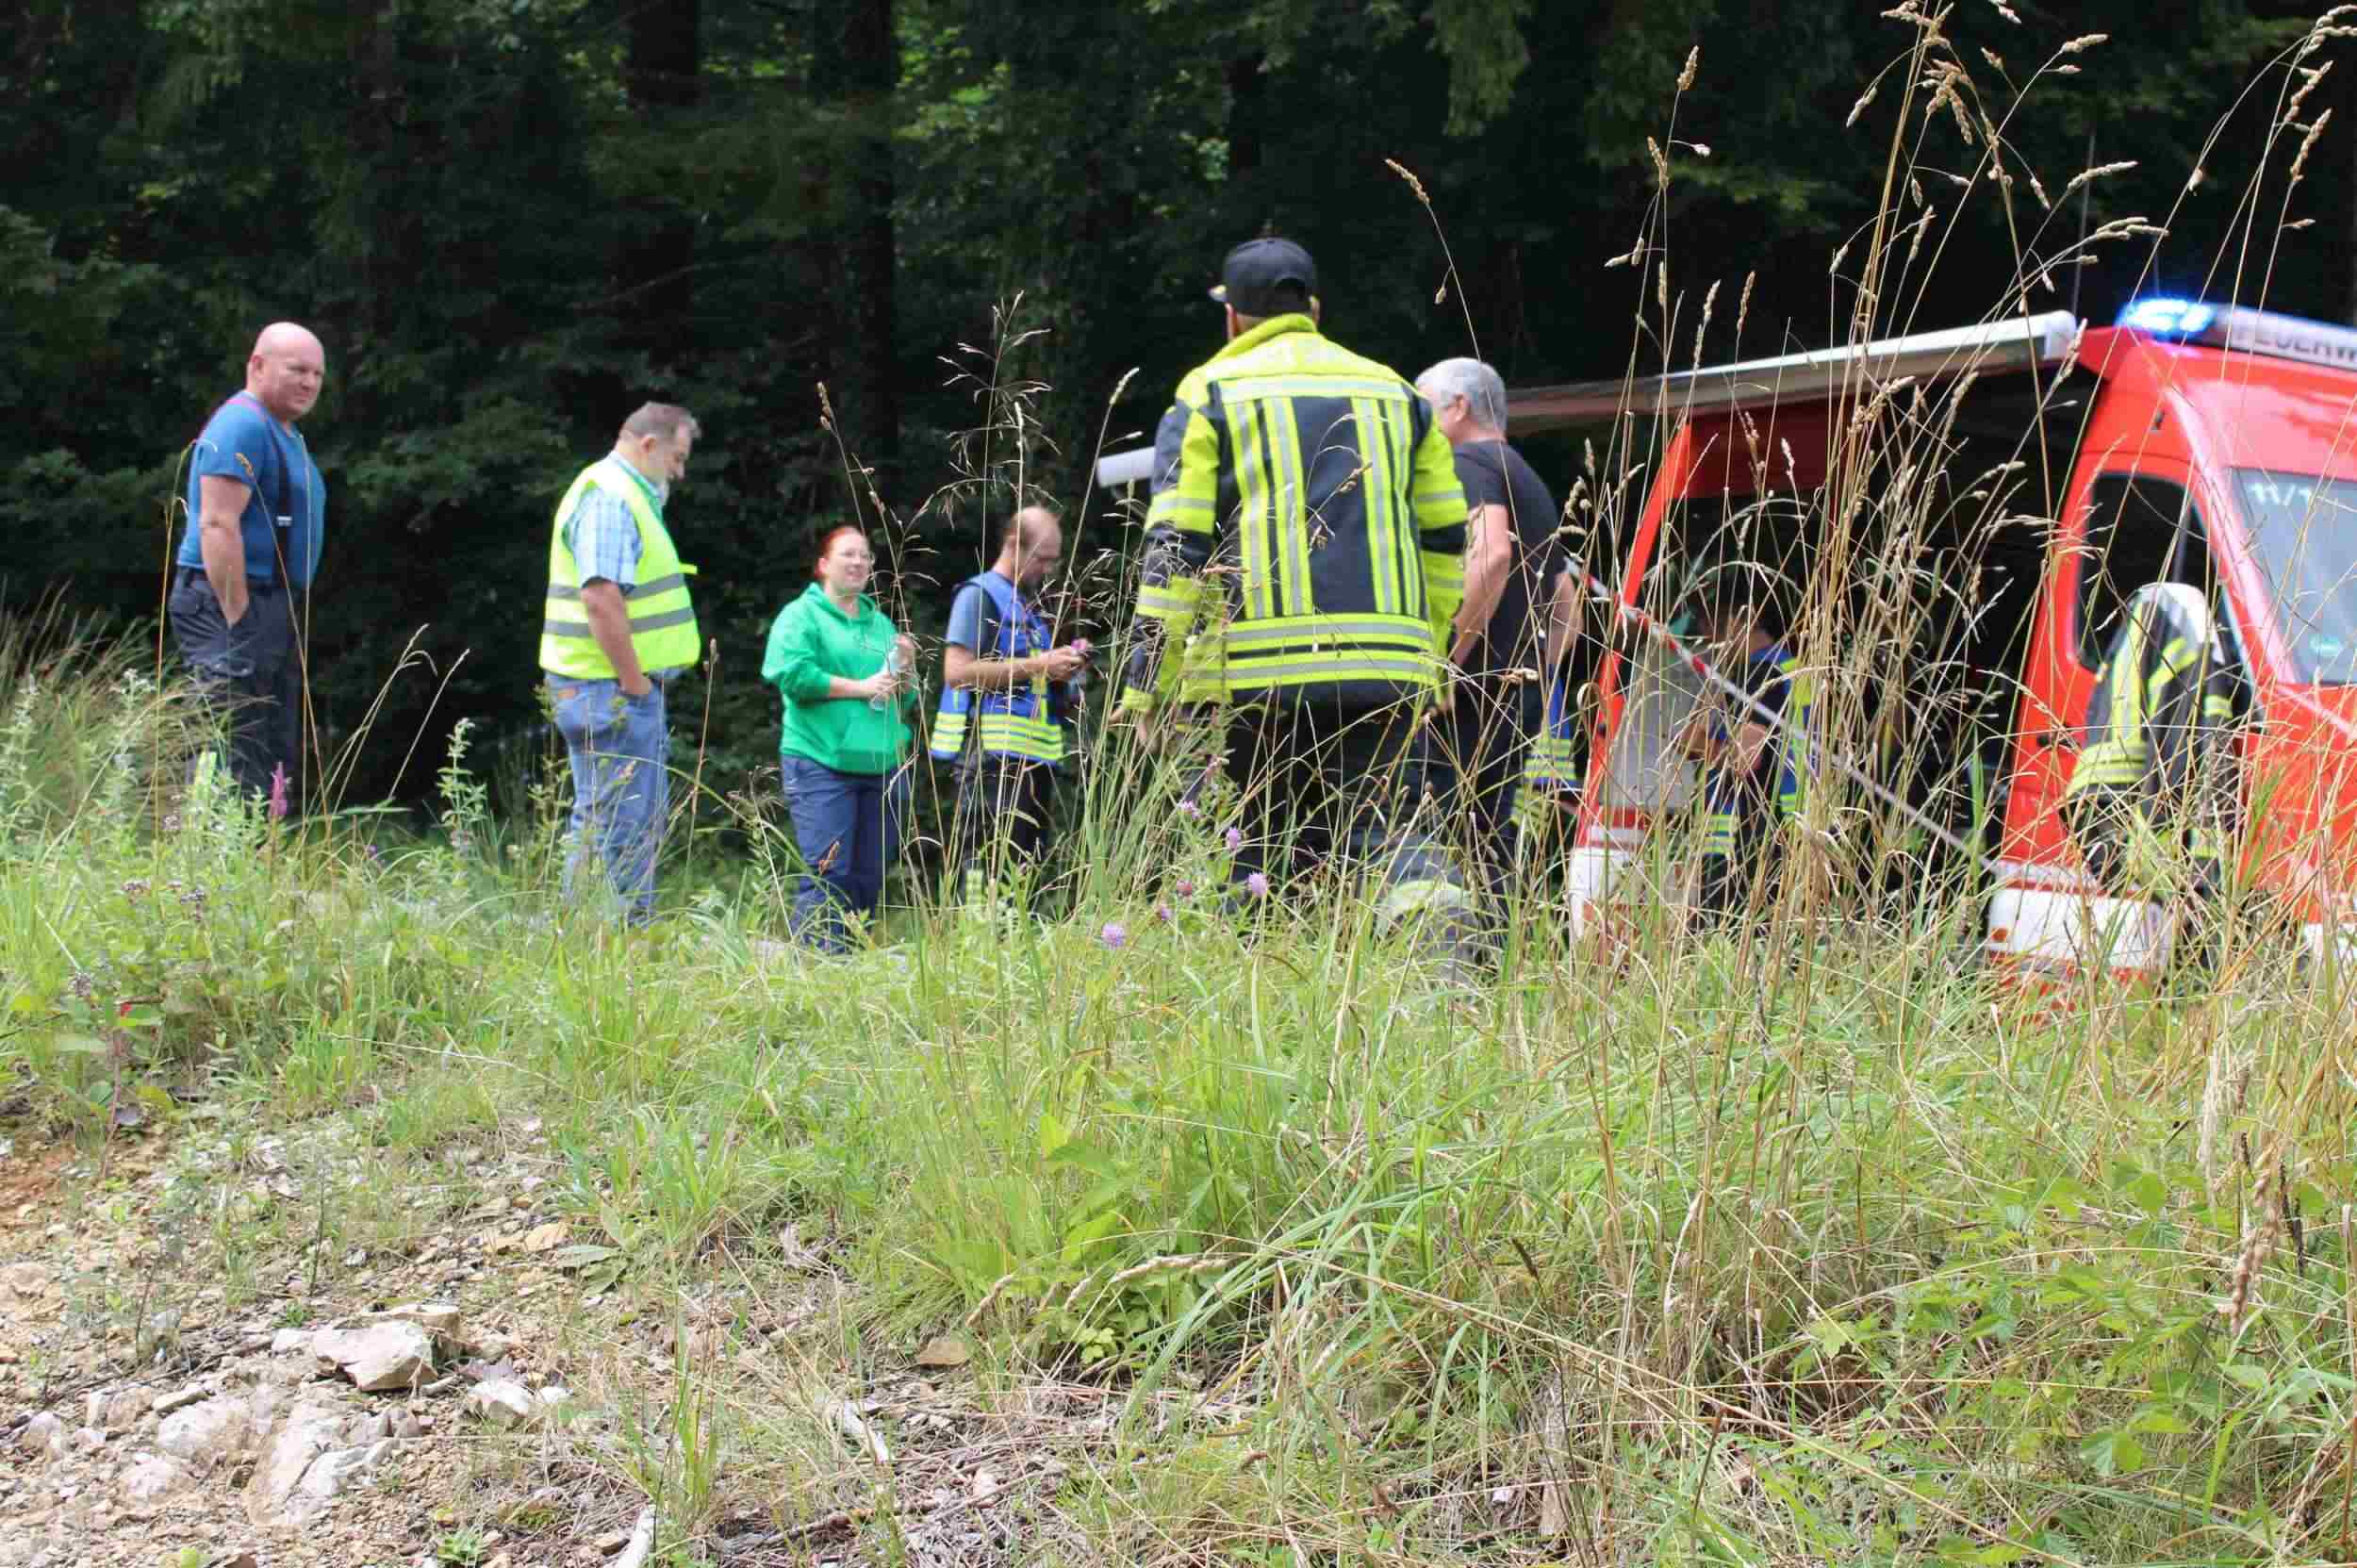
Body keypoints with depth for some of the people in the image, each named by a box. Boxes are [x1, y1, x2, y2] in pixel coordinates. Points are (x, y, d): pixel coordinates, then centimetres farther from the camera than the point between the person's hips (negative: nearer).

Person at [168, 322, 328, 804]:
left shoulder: (285, 431, 18)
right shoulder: (244, 425, -14)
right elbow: (217, 525, -22)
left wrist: (295, 619, 23)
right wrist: (238, 621, -25)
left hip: (277, 610, 11)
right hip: (233, 603, -11)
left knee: (277, 760, 13)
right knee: (236, 758, -13)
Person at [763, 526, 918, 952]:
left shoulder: (880, 623, 20)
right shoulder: (801, 615, 3)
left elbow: (905, 702, 22)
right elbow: (791, 674, -14)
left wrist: (905, 669, 0)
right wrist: (860, 687, -12)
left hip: (882, 765, 6)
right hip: (821, 763, -6)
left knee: (868, 876, 7)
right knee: (828, 872, -14)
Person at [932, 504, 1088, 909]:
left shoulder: (1028, 603, 23)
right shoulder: (980, 594, -3)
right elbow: (958, 671, -15)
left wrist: (1058, 670, 11)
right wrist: (1036, 665, -14)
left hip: (1033, 753, 9)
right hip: (993, 753, -9)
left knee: (1027, 866, 8)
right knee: (989, 860, -14)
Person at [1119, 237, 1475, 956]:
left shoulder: (1211, 392, 7)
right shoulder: (1394, 392, 18)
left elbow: (1174, 548, -1)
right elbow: (1444, 541, 17)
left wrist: (1146, 681, 0)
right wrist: (1424, 657, 24)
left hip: (1261, 666, -2)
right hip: (1386, 662, 3)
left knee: (1261, 847, 8)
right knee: (1381, 823, 4)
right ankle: (1437, 915, -21)